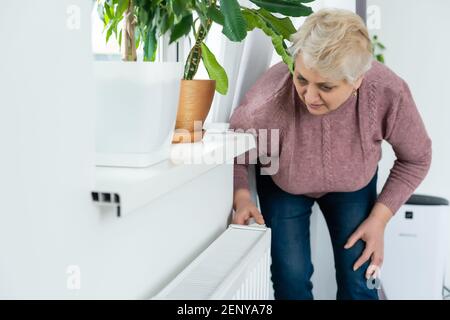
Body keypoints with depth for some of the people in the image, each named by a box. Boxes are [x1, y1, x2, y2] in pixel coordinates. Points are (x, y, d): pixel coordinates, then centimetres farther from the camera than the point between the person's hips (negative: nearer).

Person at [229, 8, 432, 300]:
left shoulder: (389, 93, -32)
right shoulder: (270, 100, -38)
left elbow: (416, 158, -11)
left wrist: (380, 218, -15)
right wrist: (242, 197, -33)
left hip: (353, 184, 1)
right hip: (282, 185, -1)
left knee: (358, 280, 0)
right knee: (291, 278, -6)